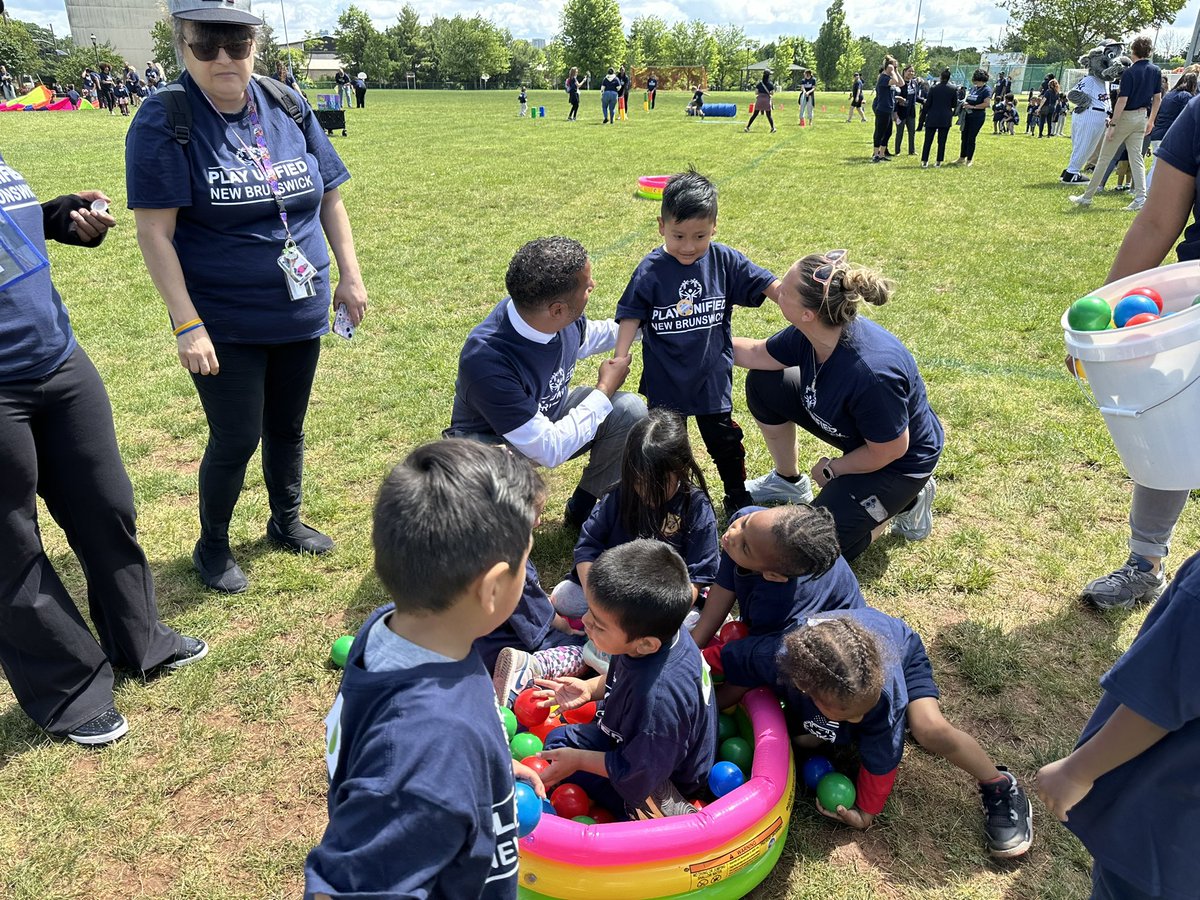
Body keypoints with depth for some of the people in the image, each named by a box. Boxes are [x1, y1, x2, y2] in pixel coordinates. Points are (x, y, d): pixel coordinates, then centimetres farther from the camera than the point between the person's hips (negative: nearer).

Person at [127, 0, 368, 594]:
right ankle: (212, 546, 28)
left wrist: (350, 275, 5)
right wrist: (187, 325, -19)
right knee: (236, 438, 2)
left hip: (300, 313, 5)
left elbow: (329, 197, 10)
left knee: (287, 427, 18)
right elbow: (154, 230, -15)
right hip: (224, 324, -4)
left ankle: (286, 522, 41)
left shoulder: (288, 109, 2)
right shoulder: (164, 121, -12)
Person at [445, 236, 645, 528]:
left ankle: (583, 509, 8)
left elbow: (585, 337, 11)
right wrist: (604, 391, -23)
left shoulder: (565, 319, -19)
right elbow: (549, 450, -33)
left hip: (548, 415, 7)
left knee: (629, 409, -12)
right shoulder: (487, 361, -40)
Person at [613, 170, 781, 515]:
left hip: (713, 376, 1)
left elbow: (769, 286, -4)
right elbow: (630, 318, -6)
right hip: (664, 380, -1)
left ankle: (738, 497, 37)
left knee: (724, 441, 16)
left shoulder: (725, 261, -8)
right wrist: (618, 363, -11)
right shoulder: (650, 270, -11)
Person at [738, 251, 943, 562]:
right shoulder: (811, 333, -19)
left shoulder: (871, 371, -42)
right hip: (856, 430, 8)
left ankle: (906, 499, 8)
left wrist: (831, 469, -12)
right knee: (763, 384, 1)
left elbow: (890, 450, -27)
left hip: (899, 461, -7)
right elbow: (758, 354, 2)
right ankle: (789, 482, 20)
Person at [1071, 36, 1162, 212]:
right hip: (1141, 117, 7)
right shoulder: (1156, 71, 6)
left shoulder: (1130, 72, -15)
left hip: (1125, 117, -6)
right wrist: (1151, 121, 17)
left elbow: (1122, 101, -19)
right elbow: (1158, 98, 10)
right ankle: (1140, 197, -3)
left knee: (1104, 157, 1)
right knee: (1136, 157, 7)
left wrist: (1112, 124, -17)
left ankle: (1087, 197, 7)